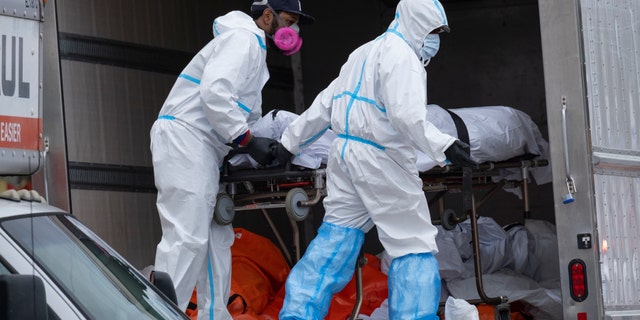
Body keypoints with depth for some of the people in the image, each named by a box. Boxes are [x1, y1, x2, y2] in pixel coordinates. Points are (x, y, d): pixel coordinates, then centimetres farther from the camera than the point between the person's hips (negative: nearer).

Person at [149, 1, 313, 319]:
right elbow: (215, 92, -22)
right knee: (187, 238, -16)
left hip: (203, 147, 11)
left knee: (216, 236, 9)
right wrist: (248, 140, -18)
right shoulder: (242, 39, -8)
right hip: (184, 138, -11)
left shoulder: (254, 48, 25)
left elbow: (247, 113, 25)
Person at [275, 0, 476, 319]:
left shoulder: (363, 53, 19)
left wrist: (290, 141, 25)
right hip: (380, 160, -9)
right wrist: (445, 147, -27)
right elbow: (406, 115, -24)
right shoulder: (401, 55, -10)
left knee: (335, 237, 12)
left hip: (344, 151, 9)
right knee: (414, 246, -3)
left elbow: (324, 104, 22)